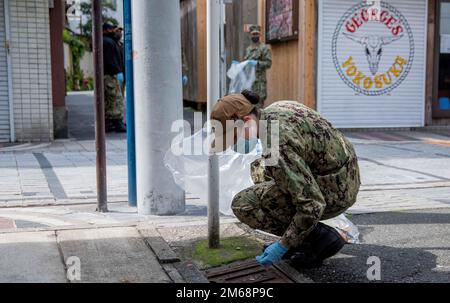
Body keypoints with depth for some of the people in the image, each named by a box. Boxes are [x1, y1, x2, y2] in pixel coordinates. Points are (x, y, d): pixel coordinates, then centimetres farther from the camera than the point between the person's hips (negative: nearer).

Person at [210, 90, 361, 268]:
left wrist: (283, 246, -17)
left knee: (244, 205, -9)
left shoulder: (276, 148, -28)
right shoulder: (277, 110, 1)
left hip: (331, 192, -9)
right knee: (259, 169, 20)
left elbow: (312, 205, -28)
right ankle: (301, 237, 16)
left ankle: (319, 238, -1)